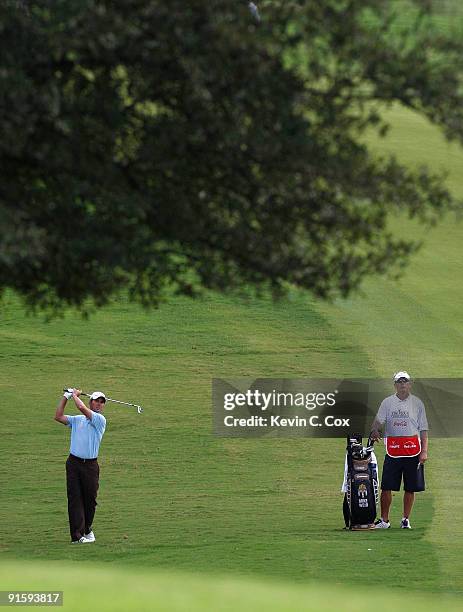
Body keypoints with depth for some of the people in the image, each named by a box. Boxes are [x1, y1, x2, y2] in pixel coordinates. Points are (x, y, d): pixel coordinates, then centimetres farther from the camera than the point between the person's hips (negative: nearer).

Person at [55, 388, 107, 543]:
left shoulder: (100, 420, 0)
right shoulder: (77, 420, 14)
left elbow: (82, 408, -13)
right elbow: (58, 417, 7)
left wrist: (75, 395, 4)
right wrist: (65, 397, 5)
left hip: (90, 465, -2)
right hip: (74, 462, 2)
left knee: (90, 498, 4)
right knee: (74, 498, -5)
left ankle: (87, 529, 25)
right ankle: (77, 535, -9)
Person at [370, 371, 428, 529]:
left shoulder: (417, 403, 8)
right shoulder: (387, 402, 9)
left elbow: (423, 429, 7)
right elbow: (378, 421, 0)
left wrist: (424, 451, -2)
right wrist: (374, 431, -24)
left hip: (413, 450, 0)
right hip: (393, 450, 0)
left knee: (410, 488, 3)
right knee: (386, 487, -3)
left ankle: (406, 519, 14)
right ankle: (384, 520, 5)